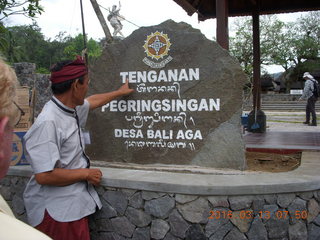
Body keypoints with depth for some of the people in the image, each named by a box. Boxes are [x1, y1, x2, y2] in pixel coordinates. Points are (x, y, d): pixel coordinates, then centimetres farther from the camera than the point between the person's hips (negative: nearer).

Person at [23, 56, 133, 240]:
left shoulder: (71, 110, 4)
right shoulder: (48, 123, -24)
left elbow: (92, 101, 26)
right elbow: (44, 175, -27)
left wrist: (120, 92, 39)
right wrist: (87, 173, -16)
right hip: (57, 212, -9)